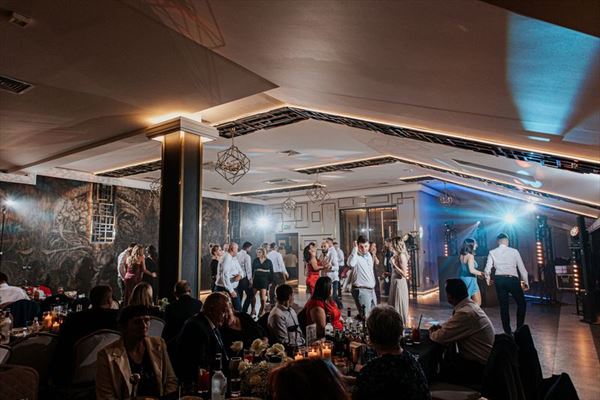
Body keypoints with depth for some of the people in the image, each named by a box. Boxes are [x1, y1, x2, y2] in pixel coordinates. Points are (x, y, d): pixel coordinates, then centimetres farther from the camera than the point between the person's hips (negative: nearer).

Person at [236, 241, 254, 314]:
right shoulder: (247, 256, -14)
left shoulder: (237, 255, 4)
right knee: (250, 295, 6)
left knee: (239, 295, 16)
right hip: (244, 278, -7)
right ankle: (243, 311, 1)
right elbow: (248, 269, -15)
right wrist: (250, 279, -8)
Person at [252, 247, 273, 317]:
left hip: (264, 280, -2)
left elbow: (271, 272, 6)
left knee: (263, 296, -7)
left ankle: (262, 310, 10)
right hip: (256, 279, 2)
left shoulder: (268, 261, 4)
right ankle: (253, 310, 19)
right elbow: (252, 270, 7)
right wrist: (251, 279, -1)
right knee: (253, 295, 3)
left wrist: (271, 281, 2)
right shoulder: (255, 260, 7)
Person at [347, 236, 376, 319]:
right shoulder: (356, 256, -16)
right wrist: (355, 249, -35)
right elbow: (351, 264, -41)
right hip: (361, 289, -8)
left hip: (371, 289, 8)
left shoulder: (368, 255, 10)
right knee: (366, 316, -11)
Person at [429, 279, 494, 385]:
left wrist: (431, 333, -3)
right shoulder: (470, 305, 2)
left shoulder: (465, 313, -29)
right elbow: (453, 327, 17)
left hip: (479, 366, -9)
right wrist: (440, 327, -1)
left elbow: (442, 337, -24)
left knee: (441, 371, -9)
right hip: (482, 359, 9)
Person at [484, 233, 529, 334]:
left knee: (503, 306, 9)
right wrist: (526, 282, 10)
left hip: (499, 280, 2)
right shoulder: (514, 251, 1)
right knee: (521, 303, 16)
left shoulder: (492, 252, 4)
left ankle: (507, 331, 14)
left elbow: (487, 269, -1)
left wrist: (488, 278, 18)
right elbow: (522, 268, 1)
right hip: (512, 279, -2)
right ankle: (519, 329, 13)